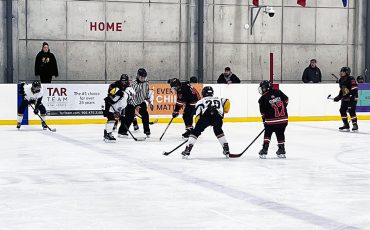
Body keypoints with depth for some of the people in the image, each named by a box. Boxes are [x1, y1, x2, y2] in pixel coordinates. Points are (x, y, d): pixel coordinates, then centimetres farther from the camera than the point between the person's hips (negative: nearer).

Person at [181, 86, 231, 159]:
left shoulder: (200, 101, 29)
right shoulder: (218, 99, 38)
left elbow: (198, 115, 18)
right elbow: (226, 102, 20)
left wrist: (198, 127, 25)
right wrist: (223, 112, 34)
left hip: (206, 116, -2)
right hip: (218, 116, 2)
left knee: (195, 132, 12)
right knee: (218, 131, 30)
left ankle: (187, 150, 3)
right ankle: (226, 149, 25)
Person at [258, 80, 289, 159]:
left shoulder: (263, 99, -7)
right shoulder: (278, 92, 2)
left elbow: (263, 112, -3)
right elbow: (286, 100, 11)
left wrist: (264, 120, 12)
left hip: (271, 120, -4)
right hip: (284, 119, 4)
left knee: (267, 134, 13)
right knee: (280, 134, 18)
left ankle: (264, 150, 7)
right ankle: (282, 151, 21)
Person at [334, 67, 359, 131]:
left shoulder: (351, 79, -14)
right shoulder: (341, 80, 12)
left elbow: (354, 89, -19)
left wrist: (354, 97, -27)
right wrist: (338, 97, 13)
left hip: (352, 98, -9)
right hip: (345, 98, 9)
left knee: (351, 111, -15)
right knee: (342, 110, 5)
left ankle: (355, 125, -8)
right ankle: (346, 125, 14)